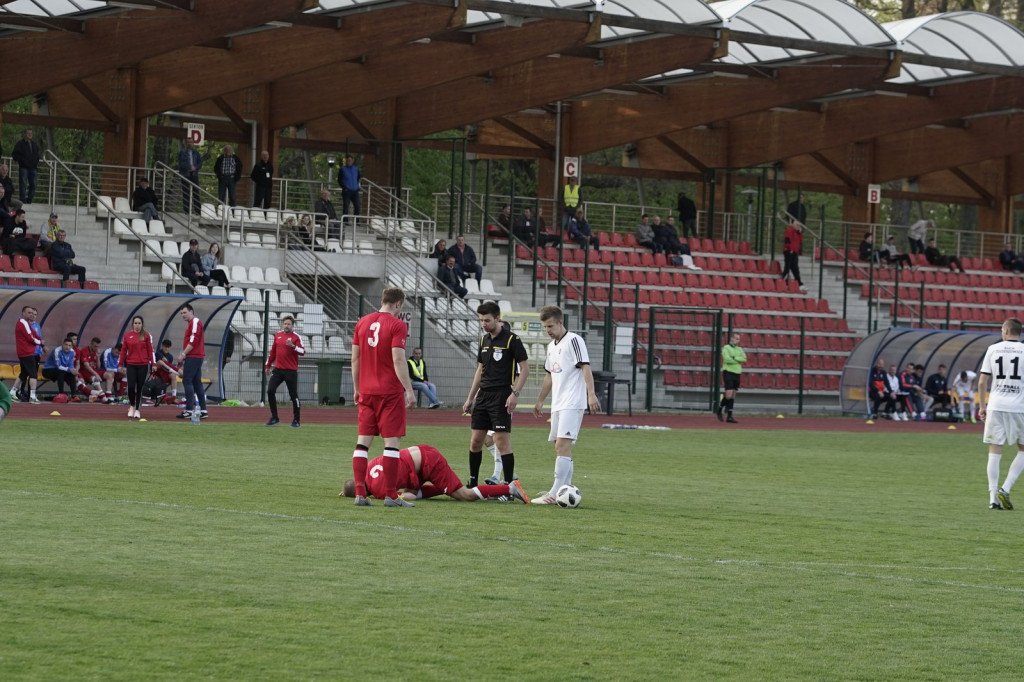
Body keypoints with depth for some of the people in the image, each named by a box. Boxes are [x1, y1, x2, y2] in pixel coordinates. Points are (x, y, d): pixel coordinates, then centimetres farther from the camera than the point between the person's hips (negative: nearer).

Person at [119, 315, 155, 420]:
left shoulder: (146, 336, 3)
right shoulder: (128, 336, 6)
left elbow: (150, 350, 3)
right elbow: (123, 350, 8)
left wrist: (153, 363, -3)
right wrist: (120, 364, 5)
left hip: (143, 365, -1)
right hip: (131, 365, 1)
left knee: (139, 388, 1)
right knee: (131, 386, -9)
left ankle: (137, 410, 11)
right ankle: (132, 406, 17)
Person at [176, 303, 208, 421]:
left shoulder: (195, 322, -8)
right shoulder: (191, 323, 22)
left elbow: (193, 341, -17)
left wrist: (183, 354, -15)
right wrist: (183, 356, 17)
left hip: (193, 357, -10)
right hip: (197, 357, 10)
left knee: (187, 381, -11)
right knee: (197, 383, 9)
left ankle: (189, 410, -15)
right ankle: (203, 410, 8)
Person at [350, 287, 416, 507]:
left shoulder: (363, 322, 9)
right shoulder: (397, 325, -9)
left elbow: (355, 358, 11)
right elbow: (398, 360, -16)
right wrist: (409, 390, -14)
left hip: (366, 392, 6)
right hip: (390, 392, -5)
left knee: (363, 441, 7)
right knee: (392, 441, -2)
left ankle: (360, 493, 2)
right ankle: (391, 495, -5)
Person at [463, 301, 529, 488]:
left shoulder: (512, 339, -8)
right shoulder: (484, 340, 14)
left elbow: (525, 369, -9)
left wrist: (515, 394, -19)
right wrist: (470, 398, 19)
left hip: (501, 396, -7)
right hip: (483, 396, 7)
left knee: (502, 441, -10)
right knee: (475, 440, 8)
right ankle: (472, 484, 17)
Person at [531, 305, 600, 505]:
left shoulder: (574, 340, -8)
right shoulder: (551, 346, 19)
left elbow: (585, 368, -16)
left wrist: (591, 394, -26)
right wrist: (540, 401, 32)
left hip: (572, 403, -9)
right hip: (557, 404, 9)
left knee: (562, 445, -16)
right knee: (560, 447, 11)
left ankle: (555, 494, -21)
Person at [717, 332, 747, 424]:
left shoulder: (739, 349, 15)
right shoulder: (726, 348, -4)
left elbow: (744, 359, -1)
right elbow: (727, 359, -18)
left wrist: (734, 358, -14)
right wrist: (739, 360, -8)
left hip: (736, 374, 6)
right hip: (728, 372, -6)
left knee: (733, 396, 4)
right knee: (729, 395, -13)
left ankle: (730, 416, 6)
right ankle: (720, 410, 10)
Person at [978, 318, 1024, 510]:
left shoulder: (993, 349, 4)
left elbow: (982, 381, 3)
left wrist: (982, 406, 13)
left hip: (995, 406, 2)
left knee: (995, 451, 5)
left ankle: (993, 498, 1)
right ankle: (1005, 489, -3)